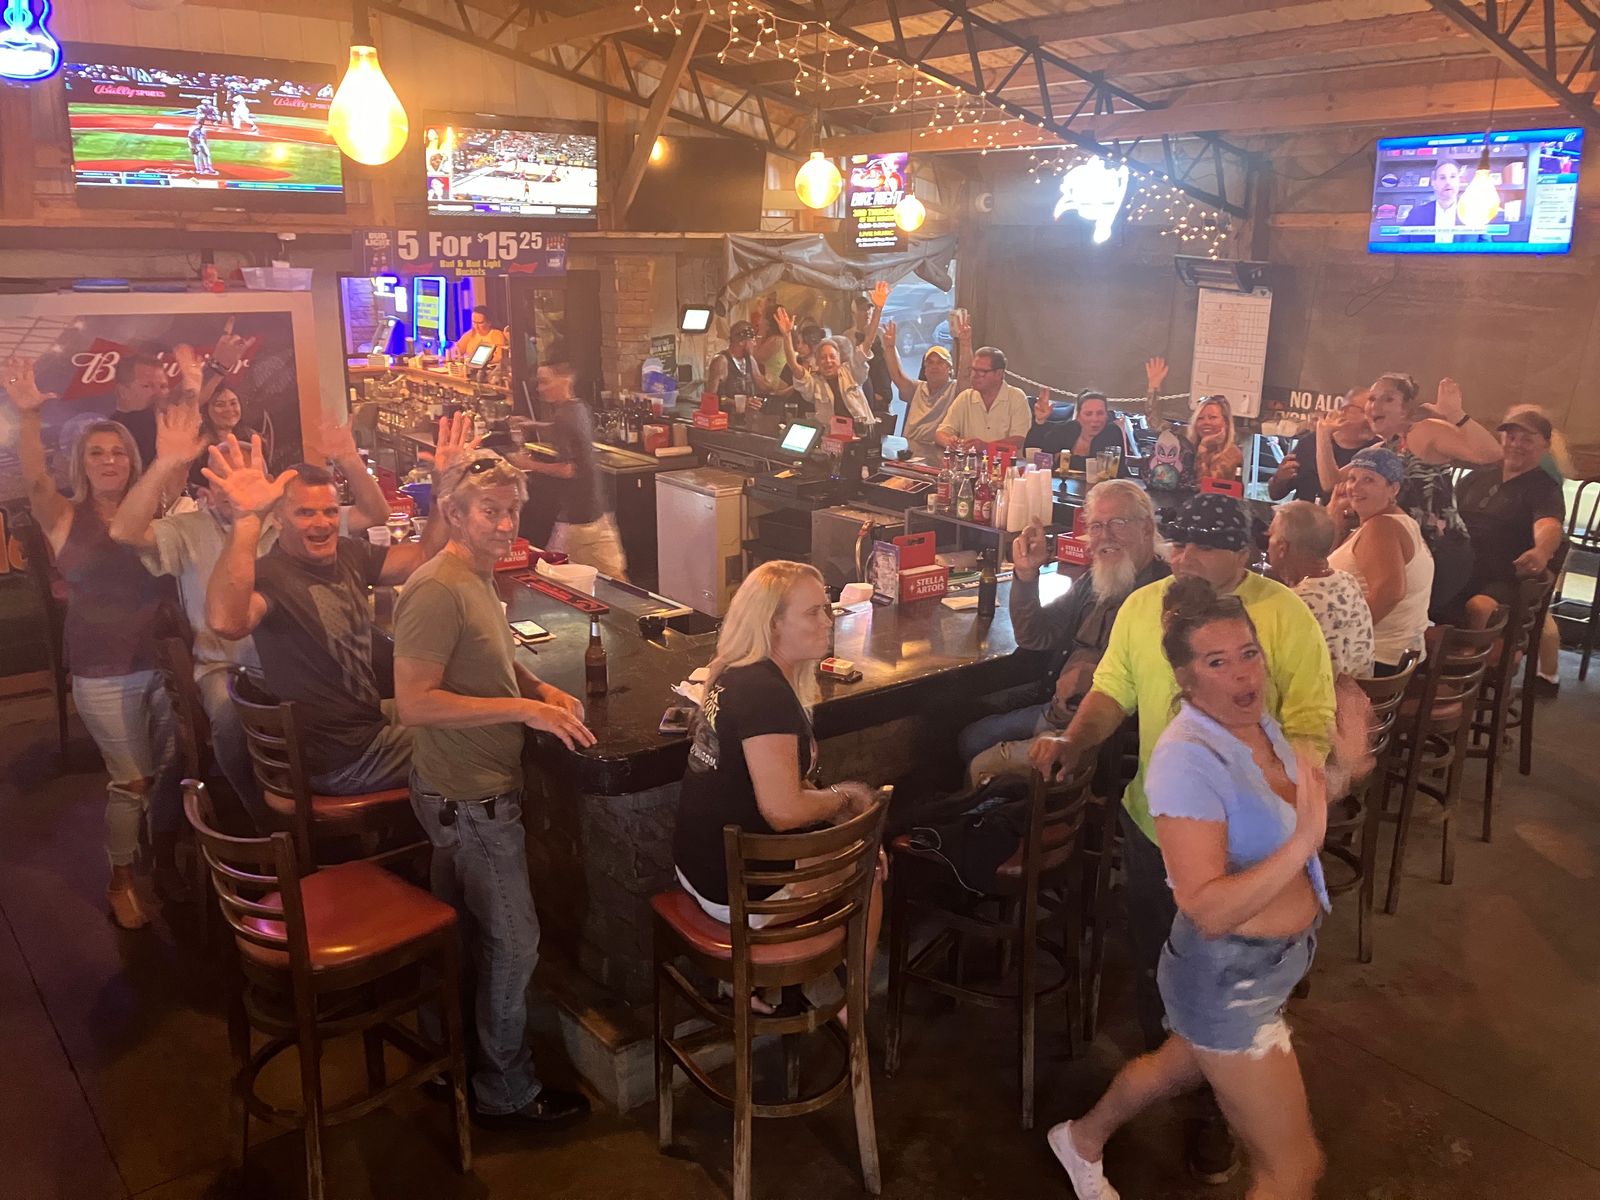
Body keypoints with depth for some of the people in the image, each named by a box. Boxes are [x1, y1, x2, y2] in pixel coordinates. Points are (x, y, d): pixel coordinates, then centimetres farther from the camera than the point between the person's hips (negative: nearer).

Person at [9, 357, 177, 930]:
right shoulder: (65, 517, -3)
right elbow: (34, 478, -21)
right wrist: (28, 415, -37)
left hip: (163, 660, 3)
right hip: (104, 673, -3)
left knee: (170, 768, 12)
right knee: (131, 779, 3)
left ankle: (166, 861, 36)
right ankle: (120, 882, 24)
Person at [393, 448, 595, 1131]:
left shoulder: (476, 579, 9)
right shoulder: (438, 591, -23)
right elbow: (415, 702, -28)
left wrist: (540, 688, 4)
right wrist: (524, 709, -27)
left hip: (476, 791, 10)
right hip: (468, 799, -10)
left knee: (462, 934, 22)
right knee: (512, 942, 2)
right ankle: (506, 1095, 19)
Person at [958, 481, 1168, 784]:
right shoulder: (1092, 583, 11)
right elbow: (1033, 638, 12)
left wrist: (1094, 678, -23)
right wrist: (1026, 575, -2)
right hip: (1060, 711, 9)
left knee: (984, 765, -16)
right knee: (971, 739, 14)